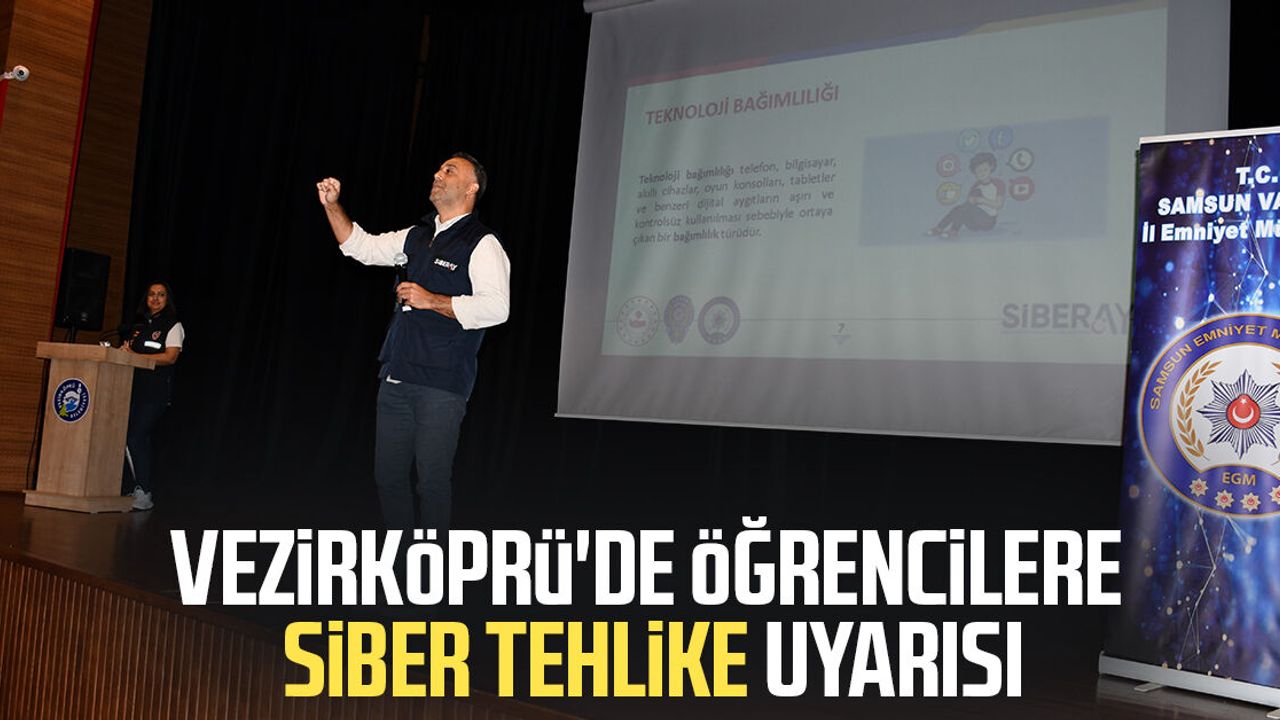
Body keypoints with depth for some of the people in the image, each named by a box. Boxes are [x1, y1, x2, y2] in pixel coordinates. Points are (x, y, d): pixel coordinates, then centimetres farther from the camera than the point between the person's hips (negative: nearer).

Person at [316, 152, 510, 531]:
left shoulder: (482, 244, -8)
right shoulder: (418, 236, 16)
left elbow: (496, 307, -20)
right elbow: (362, 246, 24)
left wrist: (431, 301, -18)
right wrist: (332, 206, 13)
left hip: (441, 385, -7)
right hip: (397, 377, 8)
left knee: (433, 479, 0)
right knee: (387, 475, 13)